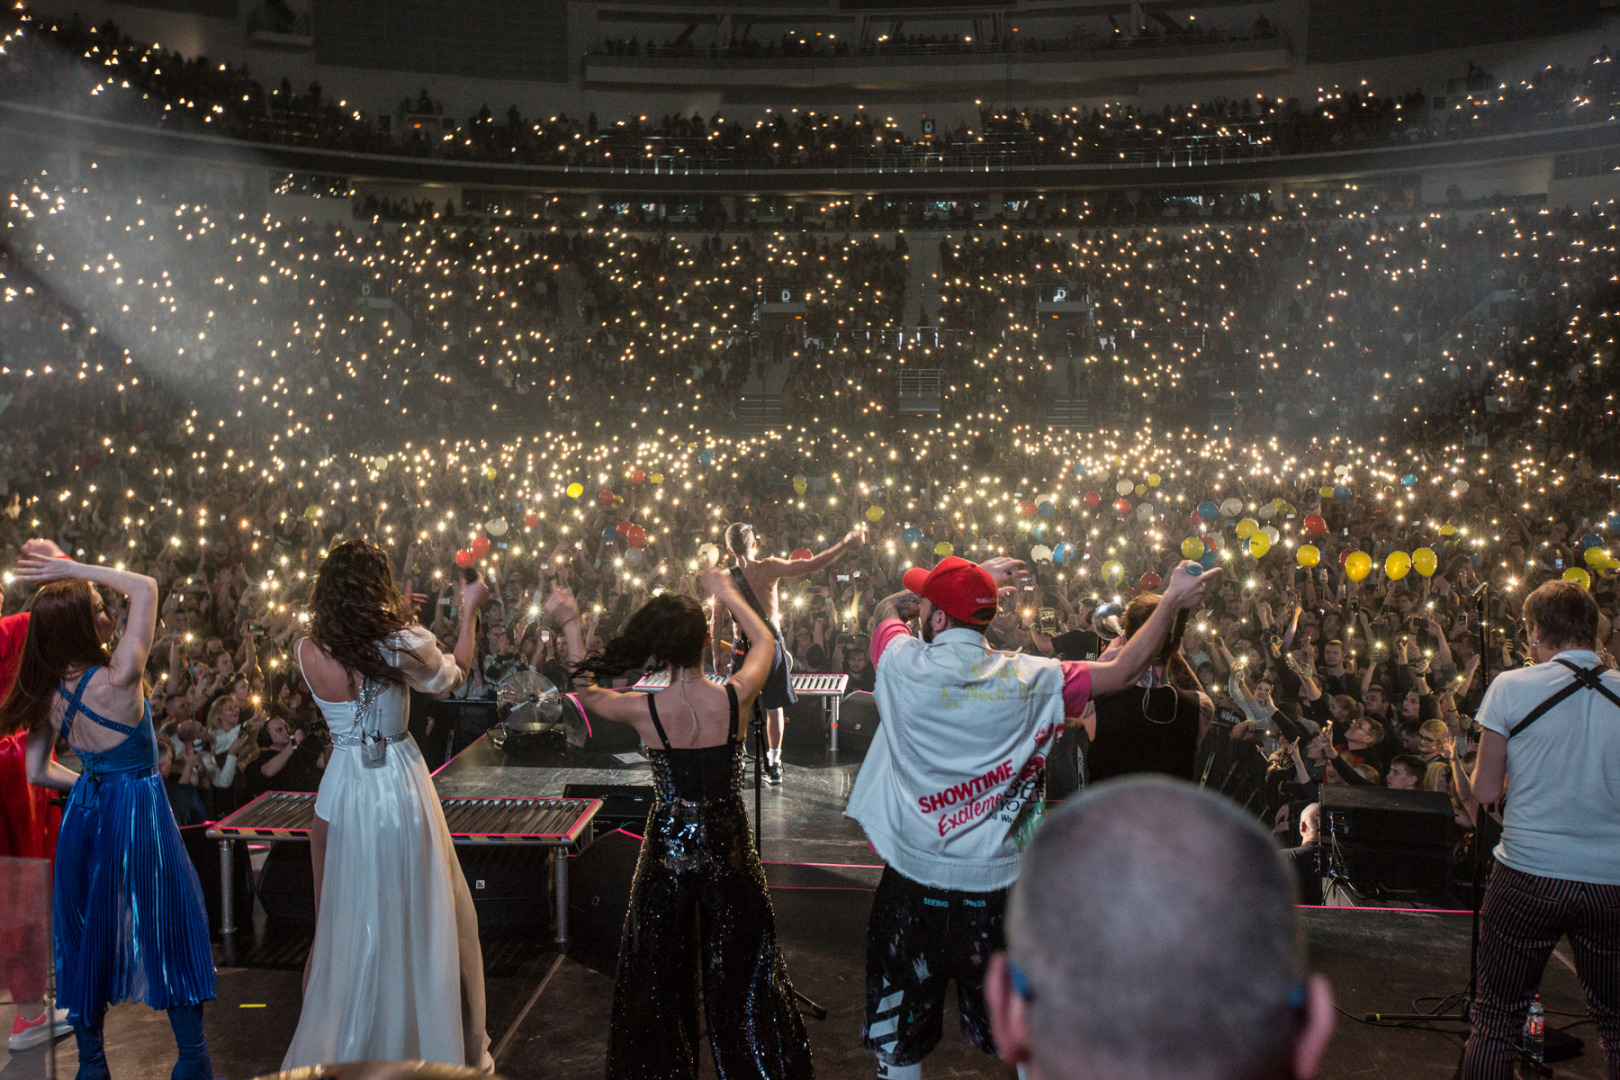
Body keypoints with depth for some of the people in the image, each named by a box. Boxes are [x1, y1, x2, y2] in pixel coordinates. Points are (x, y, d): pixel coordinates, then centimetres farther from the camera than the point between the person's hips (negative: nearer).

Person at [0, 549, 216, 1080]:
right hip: (138, 811, -6)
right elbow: (146, 588, -16)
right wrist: (74, 569, -13)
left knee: (89, 932, 16)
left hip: (84, 815, 6)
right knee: (171, 922, 7)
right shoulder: (117, 680, -22)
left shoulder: (48, 695, -4)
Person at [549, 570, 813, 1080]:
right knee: (740, 967, 18)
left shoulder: (644, 710, -18)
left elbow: (587, 691, 4)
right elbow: (764, 640, 4)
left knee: (662, 972, 18)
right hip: (728, 847, 1)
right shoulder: (736, 698, -17)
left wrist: (570, 626, 8)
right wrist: (727, 592, 16)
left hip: (669, 848, -1)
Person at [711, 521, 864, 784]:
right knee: (774, 708, 10)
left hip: (742, 650, 2)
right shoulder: (767, 569, -13)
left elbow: (718, 620, 1)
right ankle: (774, 765, 14)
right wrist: (845, 544, -13)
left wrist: (717, 653, 12)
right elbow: (812, 565, -19)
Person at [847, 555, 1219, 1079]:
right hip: (995, 887, 1)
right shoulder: (1029, 678, -9)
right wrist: (1172, 602, 10)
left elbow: (887, 607, 11)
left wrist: (978, 577, 17)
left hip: (913, 885, -1)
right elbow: (1121, 671, 1)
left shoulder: (904, 664, -12)